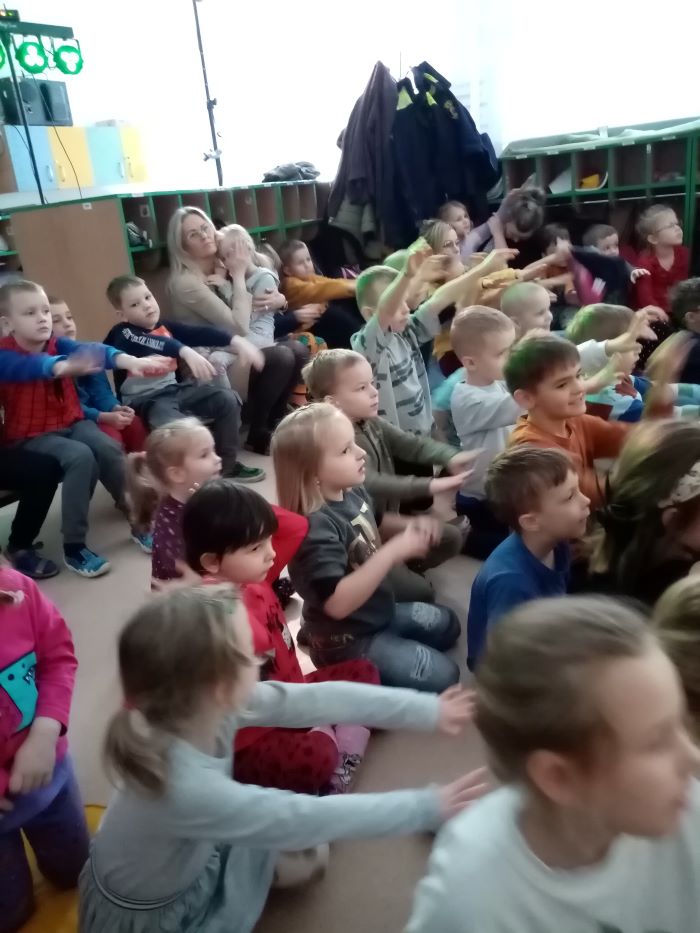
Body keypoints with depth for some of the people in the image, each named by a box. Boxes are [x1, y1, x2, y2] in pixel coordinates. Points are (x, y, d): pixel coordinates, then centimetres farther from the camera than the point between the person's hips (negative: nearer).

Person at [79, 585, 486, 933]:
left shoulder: (207, 707, -21)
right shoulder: (184, 786, -41)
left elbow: (316, 698, -18)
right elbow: (305, 818, -33)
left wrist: (426, 709, -15)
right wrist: (428, 806, -26)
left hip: (192, 857, 6)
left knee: (310, 856, 12)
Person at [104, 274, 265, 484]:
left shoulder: (165, 327, 9)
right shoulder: (123, 335, -10)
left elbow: (200, 333, -3)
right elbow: (151, 344, -32)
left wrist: (235, 341, -19)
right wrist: (186, 352, -50)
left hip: (175, 390, 7)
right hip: (145, 400, -7)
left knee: (228, 399, -3)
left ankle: (227, 464, 11)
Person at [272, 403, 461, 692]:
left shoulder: (353, 492, -5)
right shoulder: (316, 527, -31)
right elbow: (338, 603, -38)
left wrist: (408, 531, -7)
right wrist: (395, 551, -39)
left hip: (380, 612, 9)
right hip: (347, 640, -9)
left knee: (447, 625, 27)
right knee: (443, 677, -8)